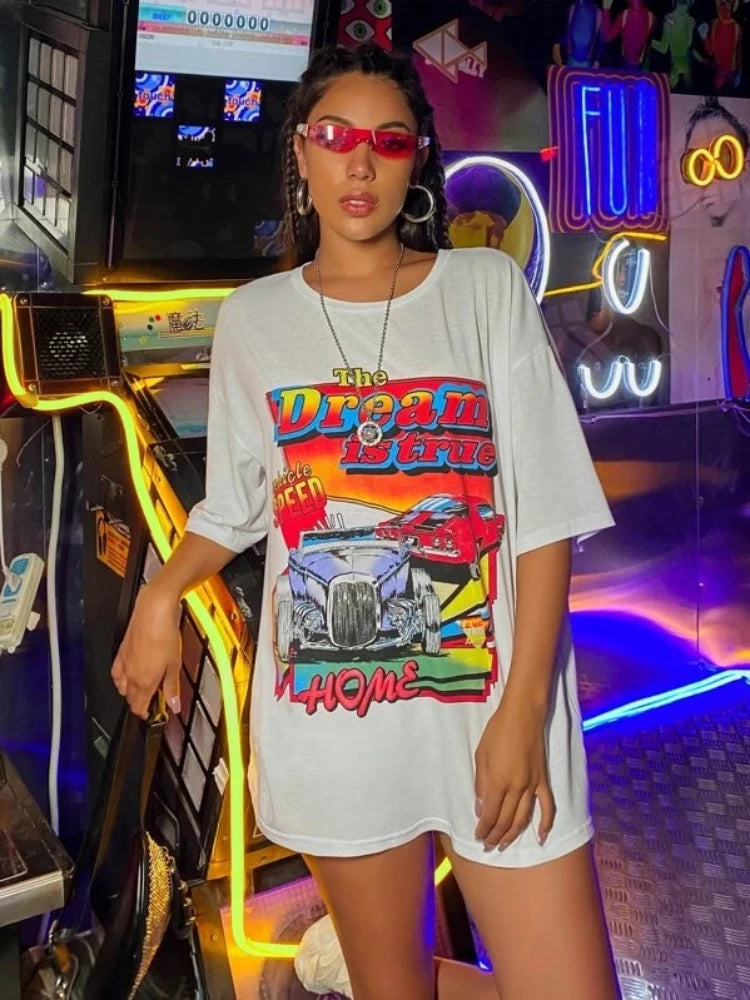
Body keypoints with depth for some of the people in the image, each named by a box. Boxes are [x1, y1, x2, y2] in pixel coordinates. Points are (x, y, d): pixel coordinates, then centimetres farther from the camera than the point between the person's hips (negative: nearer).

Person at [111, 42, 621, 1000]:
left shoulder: (487, 288, 0)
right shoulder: (253, 319, 5)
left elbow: (544, 514, -4)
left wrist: (523, 708, -10)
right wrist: (161, 594, -5)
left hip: (493, 707, -1)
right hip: (332, 716, 2)